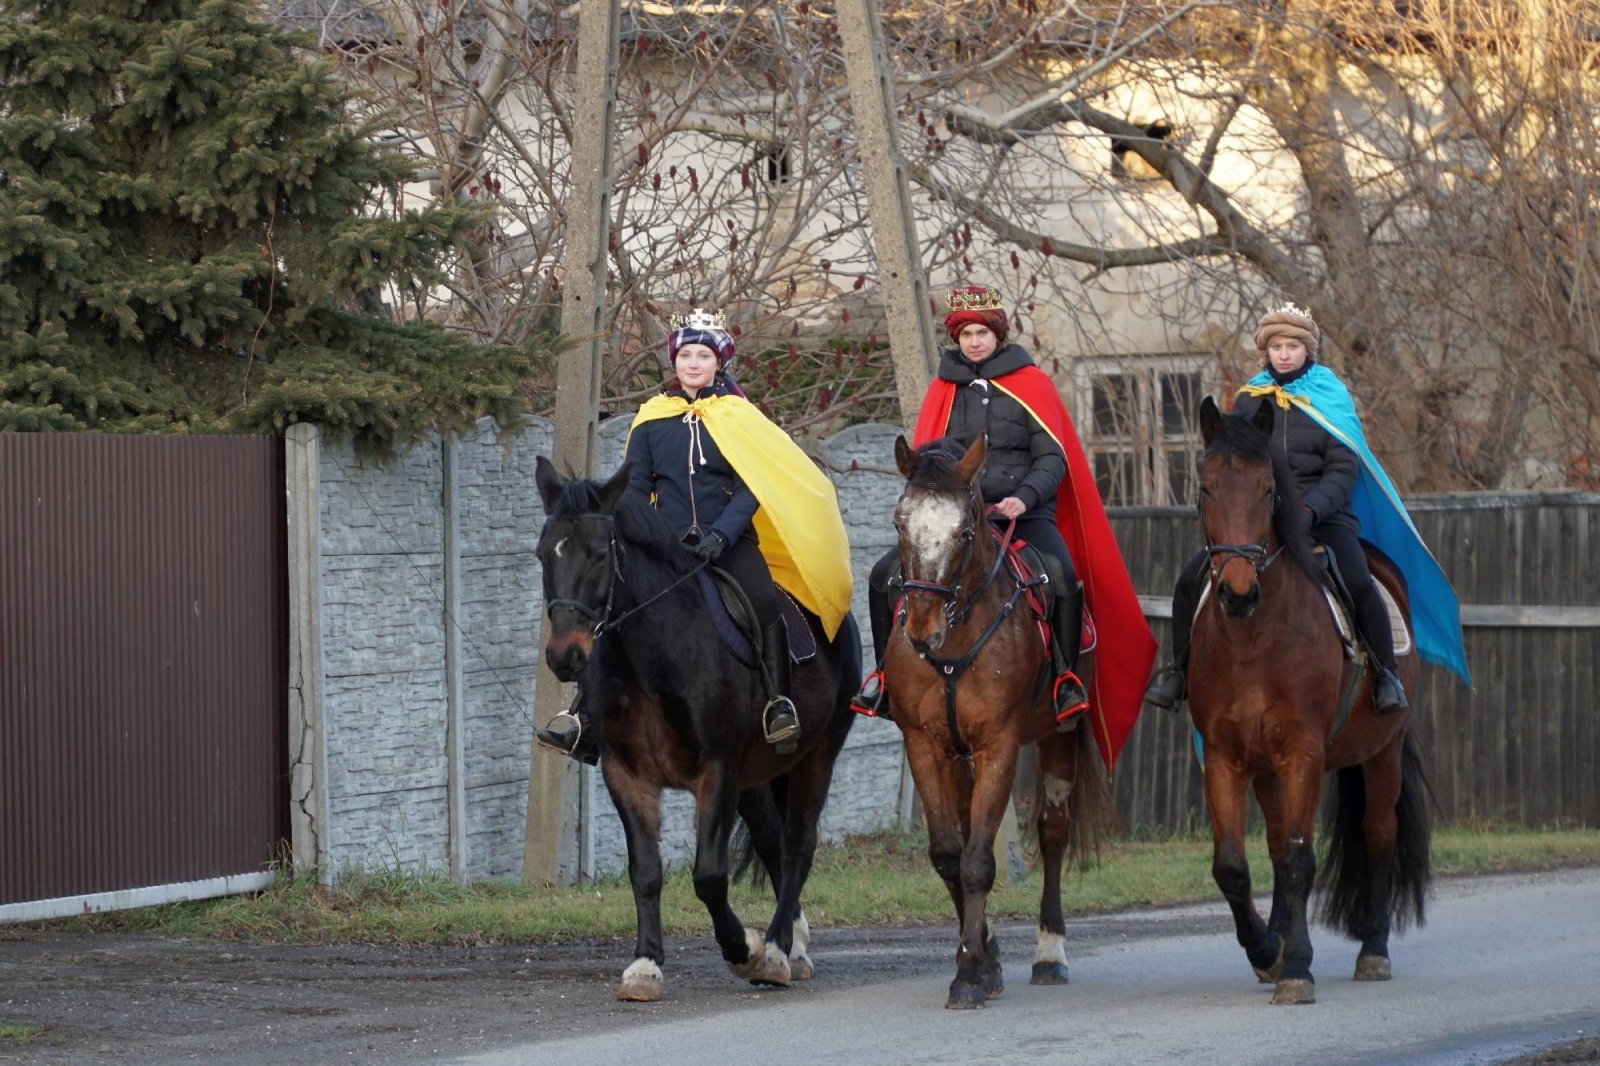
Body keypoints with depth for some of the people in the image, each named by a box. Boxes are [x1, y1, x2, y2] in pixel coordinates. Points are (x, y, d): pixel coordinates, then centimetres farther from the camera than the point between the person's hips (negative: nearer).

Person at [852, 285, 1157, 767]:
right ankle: (887, 673, 1)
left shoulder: (1030, 384, 4)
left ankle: (1068, 679, -20)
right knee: (885, 575, -15)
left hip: (1022, 512, -3)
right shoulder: (943, 389, 12)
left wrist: (1024, 497, -19)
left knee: (1063, 578, -33)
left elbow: (1053, 457, -1)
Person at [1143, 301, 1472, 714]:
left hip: (1322, 514, -3)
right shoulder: (1249, 400, 9)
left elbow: (1343, 470, -5)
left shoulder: (1330, 398, 1)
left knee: (1358, 583, -30)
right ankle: (1180, 670, 6)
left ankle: (1385, 675, -14)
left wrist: (1310, 509, -22)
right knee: (1191, 580, -13)